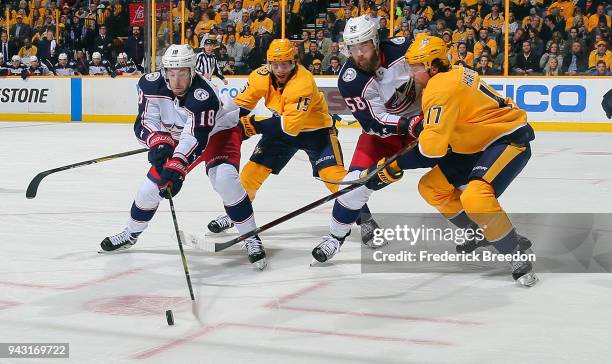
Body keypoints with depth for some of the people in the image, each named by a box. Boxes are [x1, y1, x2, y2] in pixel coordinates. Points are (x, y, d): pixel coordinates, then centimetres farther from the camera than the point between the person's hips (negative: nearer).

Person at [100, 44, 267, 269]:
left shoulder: (204, 96, -38)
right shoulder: (151, 86, -23)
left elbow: (196, 139, -40)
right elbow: (145, 123, -19)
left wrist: (177, 169, -51)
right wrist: (159, 144, -39)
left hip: (218, 131, -5)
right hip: (178, 135, 5)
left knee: (224, 179, -30)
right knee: (153, 183, 3)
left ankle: (251, 238, -17)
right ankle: (130, 234, 30)